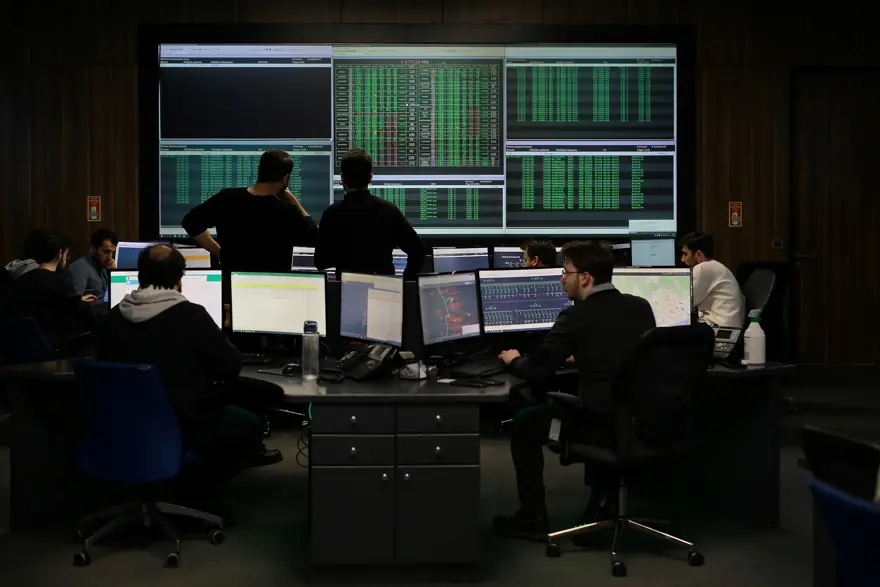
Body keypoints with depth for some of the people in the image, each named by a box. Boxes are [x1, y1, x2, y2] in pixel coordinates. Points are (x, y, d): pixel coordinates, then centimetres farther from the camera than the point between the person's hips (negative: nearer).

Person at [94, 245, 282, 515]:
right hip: (182, 426, -7)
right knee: (251, 426, 18)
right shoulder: (191, 315, -18)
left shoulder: (112, 318, -2)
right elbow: (231, 365, -12)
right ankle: (204, 496, 15)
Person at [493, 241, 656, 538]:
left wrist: (514, 360, 14)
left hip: (603, 424, -7)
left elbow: (537, 372, -8)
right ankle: (605, 497, 37)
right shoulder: (641, 307, 7)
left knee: (523, 423, 16)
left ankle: (532, 517, 22)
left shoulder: (576, 316, -11)